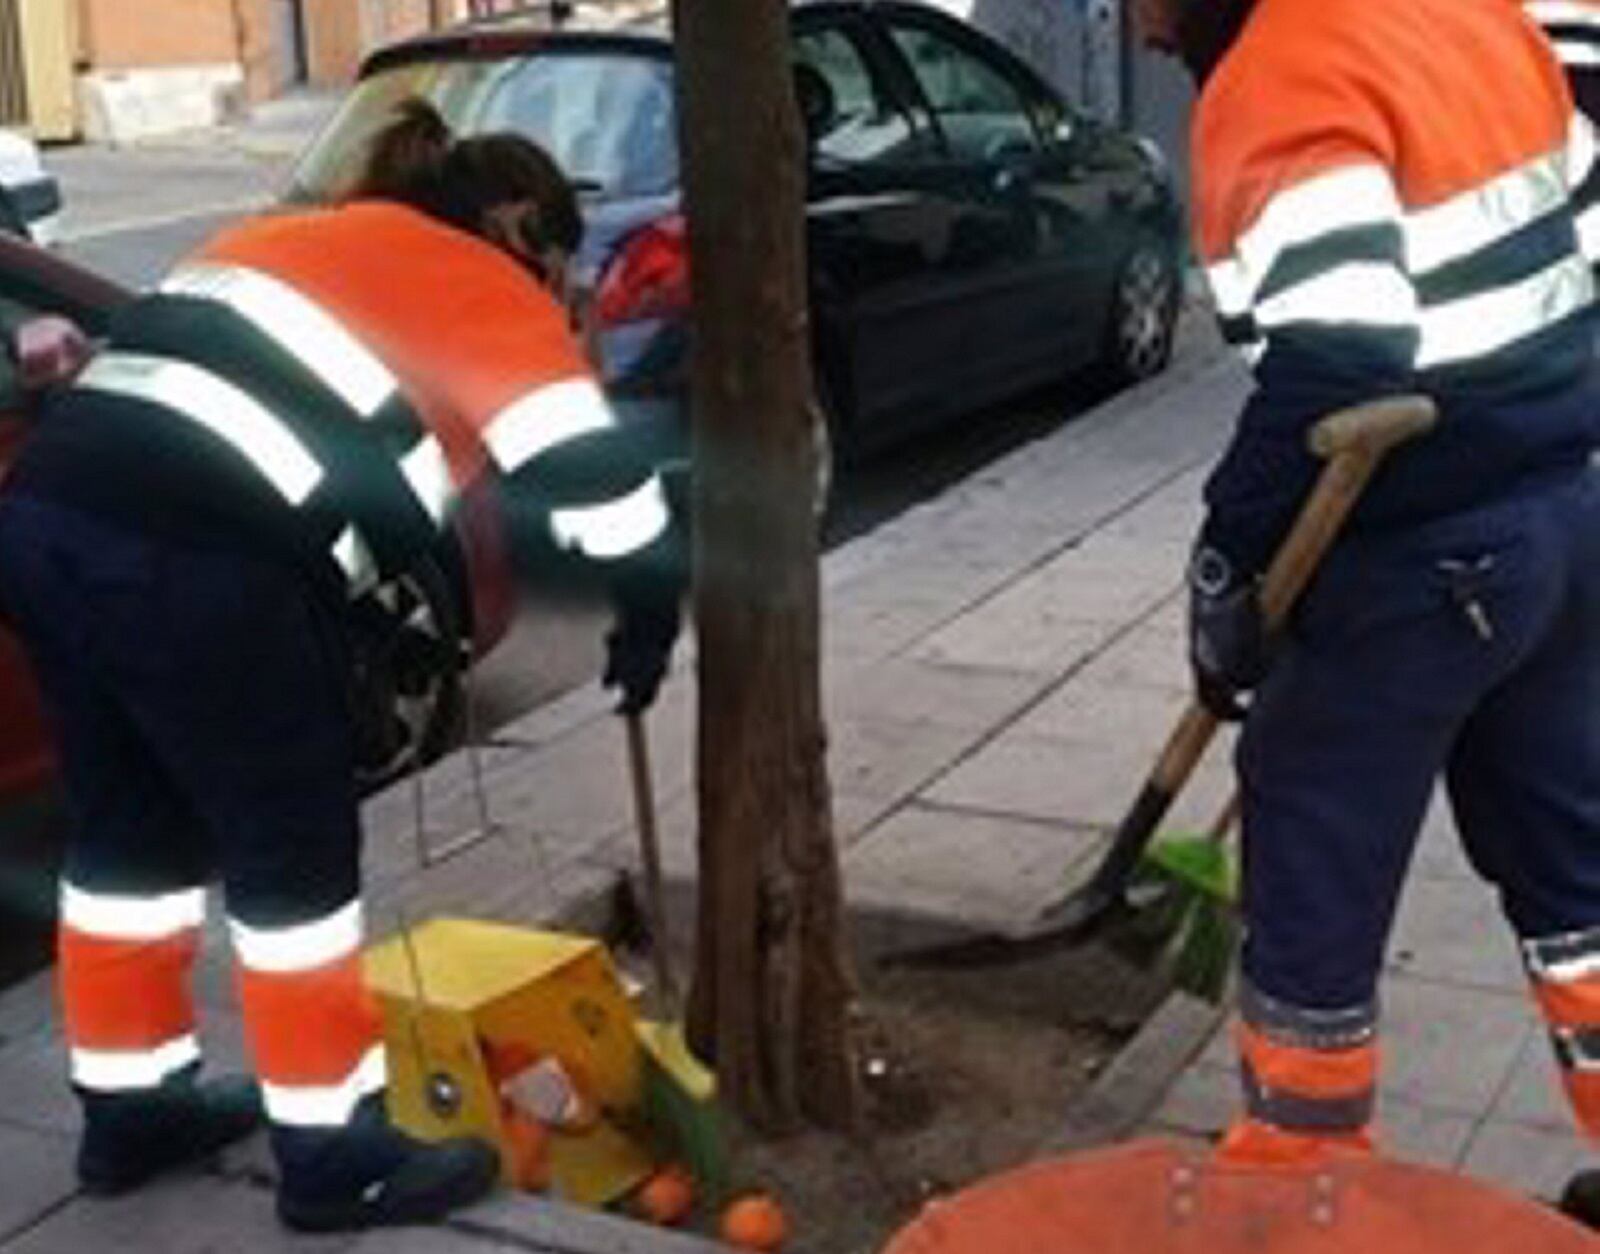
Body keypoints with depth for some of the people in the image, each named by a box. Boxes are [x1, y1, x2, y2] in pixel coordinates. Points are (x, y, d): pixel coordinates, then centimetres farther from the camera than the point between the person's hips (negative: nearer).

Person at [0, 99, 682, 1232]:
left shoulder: (308, 239, 31)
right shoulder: (485, 284, 8)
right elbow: (596, 474, -2)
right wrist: (649, 620, 13)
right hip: (187, 552, -8)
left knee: (130, 833, 22)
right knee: (294, 862, 6)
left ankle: (131, 1107, 36)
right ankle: (334, 1155, 18)